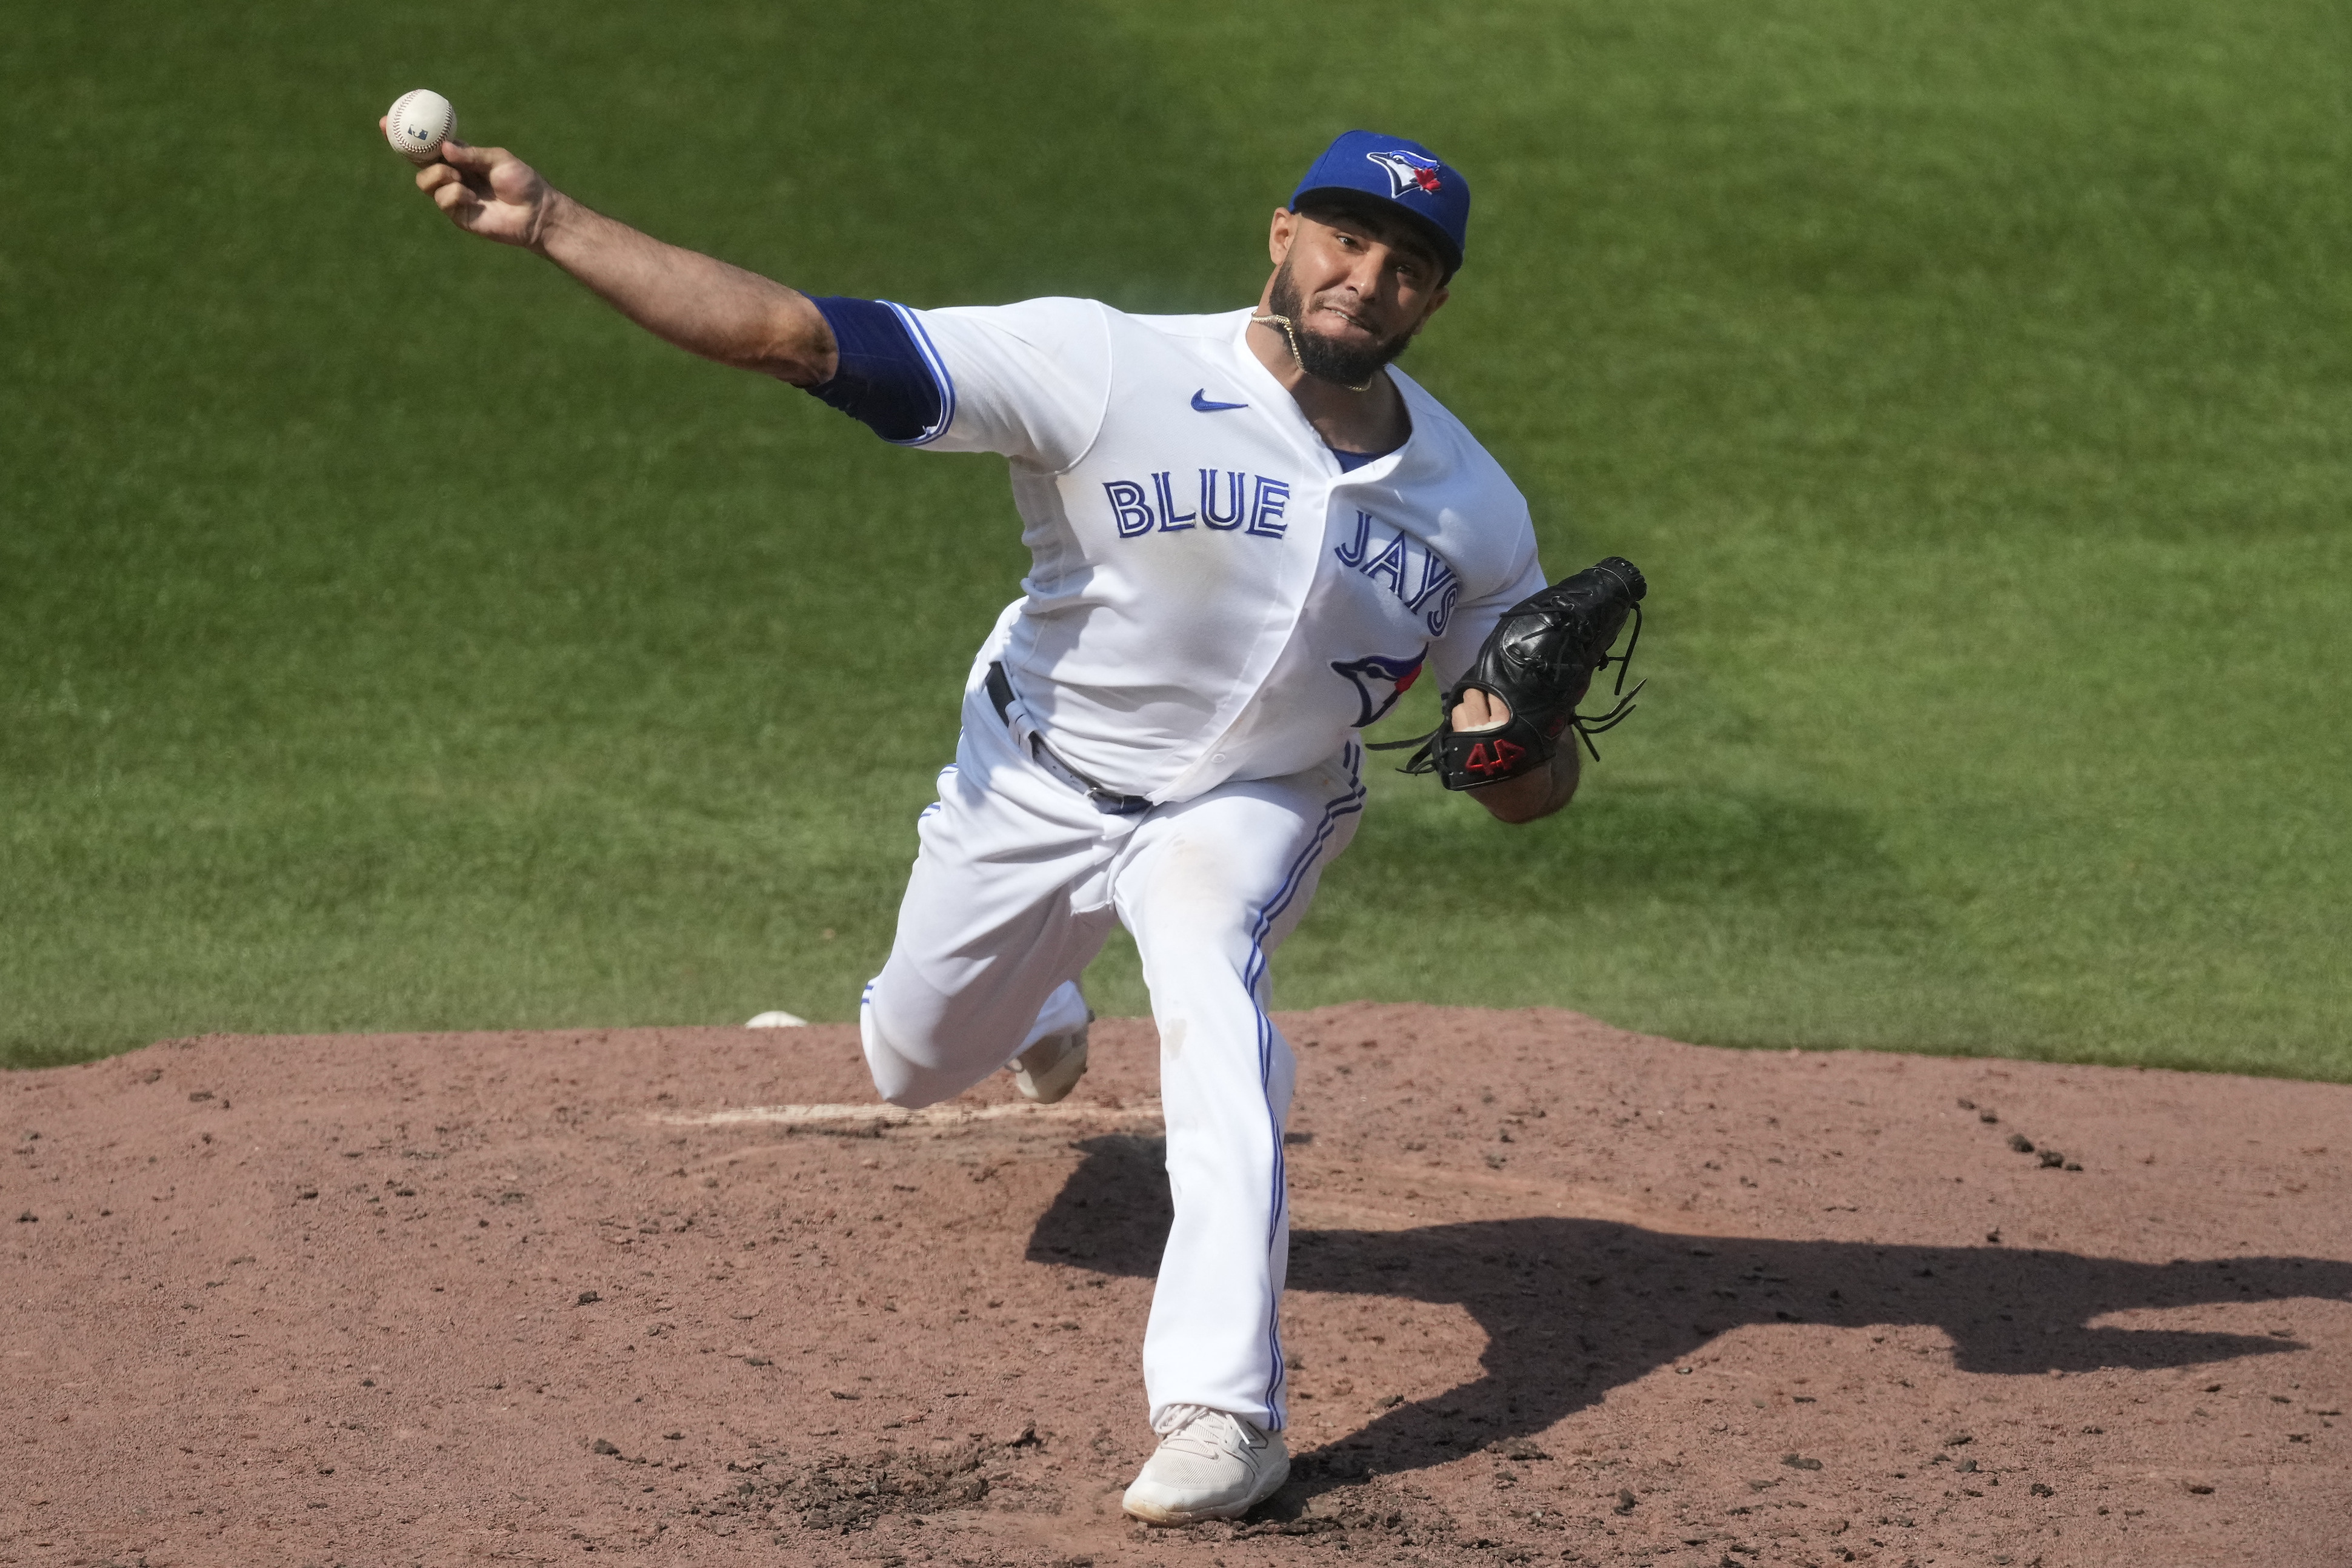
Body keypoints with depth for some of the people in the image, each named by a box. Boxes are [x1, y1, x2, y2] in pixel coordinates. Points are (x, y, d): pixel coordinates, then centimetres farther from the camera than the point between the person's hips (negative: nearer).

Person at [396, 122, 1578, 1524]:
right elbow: (799, 338, -34)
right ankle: (1041, 1009, 58)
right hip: (1040, 781, 1)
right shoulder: (1112, 371, -28)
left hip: (1252, 806, 0)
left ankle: (1225, 1410, -34)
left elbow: (1539, 792, -6)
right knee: (916, 1065, 18)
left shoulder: (1477, 511, -16)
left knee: (1210, 989, -32)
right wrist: (550, 223, -44)